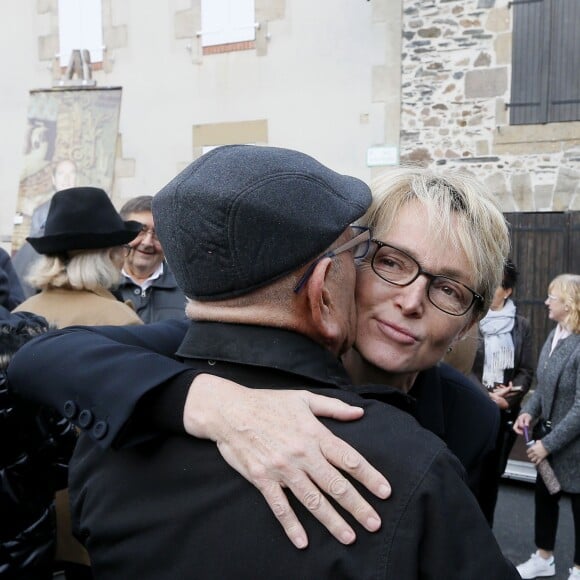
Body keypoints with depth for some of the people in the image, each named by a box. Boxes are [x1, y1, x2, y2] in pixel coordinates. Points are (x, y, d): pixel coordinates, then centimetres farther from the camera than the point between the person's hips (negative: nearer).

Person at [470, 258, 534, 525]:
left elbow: (526, 372, 6)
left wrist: (508, 395, -11)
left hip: (504, 413, 3)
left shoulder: (521, 326, 5)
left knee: (492, 477, 13)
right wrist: (485, 396, -14)